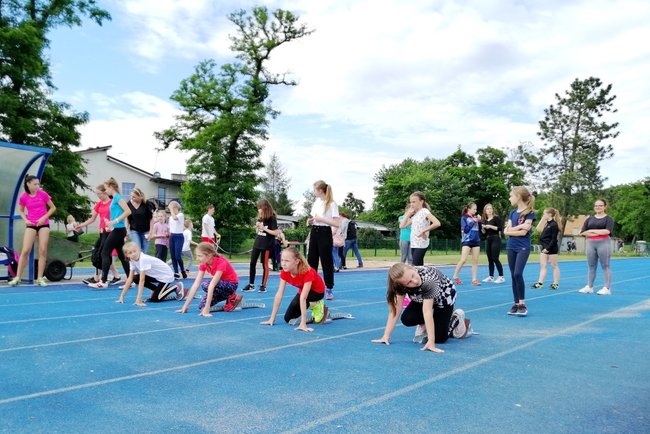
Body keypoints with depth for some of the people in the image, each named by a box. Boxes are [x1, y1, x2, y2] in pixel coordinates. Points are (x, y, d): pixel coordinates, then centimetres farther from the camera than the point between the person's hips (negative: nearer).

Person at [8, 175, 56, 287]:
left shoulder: (43, 194, -4)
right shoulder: (23, 197, -2)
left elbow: (53, 208, 3)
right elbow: (21, 211, 13)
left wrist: (44, 217, -9)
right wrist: (25, 220, -4)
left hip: (43, 224, 0)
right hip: (31, 225, 0)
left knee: (43, 251, -3)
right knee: (25, 251, -5)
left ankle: (40, 278, 3)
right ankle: (17, 277, 3)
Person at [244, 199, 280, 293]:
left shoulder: (272, 218, -12)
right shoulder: (260, 217, 8)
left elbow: (276, 232, -16)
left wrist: (264, 228, -18)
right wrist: (257, 226, -5)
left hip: (266, 245, -7)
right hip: (257, 242, 7)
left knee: (265, 265, 1)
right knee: (252, 263, 5)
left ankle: (263, 285, 10)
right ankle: (251, 285, 12)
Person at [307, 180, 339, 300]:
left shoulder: (332, 204, -12)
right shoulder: (316, 202, 10)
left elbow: (336, 223, -18)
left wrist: (321, 219, -21)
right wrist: (310, 221, 1)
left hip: (325, 234, -7)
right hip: (314, 233, 7)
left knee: (327, 262, 0)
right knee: (311, 260, 8)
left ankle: (329, 289, 9)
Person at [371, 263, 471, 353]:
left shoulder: (429, 279, -44)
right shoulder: (401, 284, -29)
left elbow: (427, 311, -45)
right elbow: (396, 309, -27)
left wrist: (431, 342, -46)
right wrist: (386, 336, -31)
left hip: (444, 297, -4)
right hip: (422, 298, 4)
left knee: (439, 338, -9)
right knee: (407, 319, -22)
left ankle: (457, 317, 16)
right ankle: (423, 325, 8)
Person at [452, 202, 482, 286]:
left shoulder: (475, 217, 11)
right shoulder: (464, 218, -3)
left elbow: (480, 229, 12)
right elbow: (465, 229, -13)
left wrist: (479, 221, -2)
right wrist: (473, 222, -12)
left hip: (476, 241, 5)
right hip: (467, 241, -5)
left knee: (475, 261, 4)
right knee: (463, 260, -10)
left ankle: (474, 279, 9)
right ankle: (455, 277, 4)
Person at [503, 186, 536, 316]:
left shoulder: (529, 213, -7)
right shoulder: (512, 213, 11)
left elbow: (523, 232, -17)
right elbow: (506, 231, 2)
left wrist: (512, 229, -5)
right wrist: (519, 227, -9)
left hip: (523, 248, -6)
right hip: (511, 247, 7)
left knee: (518, 274, -18)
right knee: (513, 276, 7)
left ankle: (522, 304, -6)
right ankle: (516, 304, 13)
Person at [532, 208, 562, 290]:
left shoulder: (554, 225, -14)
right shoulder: (547, 223, 10)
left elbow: (554, 239, -18)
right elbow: (543, 236, 18)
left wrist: (548, 248, -20)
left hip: (552, 248, -8)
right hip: (544, 248, 8)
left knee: (554, 266, 4)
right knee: (542, 265, 4)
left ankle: (556, 283, 12)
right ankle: (540, 283, 4)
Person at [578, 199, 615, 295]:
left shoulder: (608, 219, 2)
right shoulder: (589, 219, 13)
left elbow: (607, 231, -15)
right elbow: (583, 232, 3)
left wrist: (592, 230, -8)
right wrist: (599, 233, -7)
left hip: (603, 243, -4)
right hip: (590, 244, 5)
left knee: (605, 266, -2)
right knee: (591, 266, 8)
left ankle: (607, 288, 1)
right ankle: (589, 287, 12)